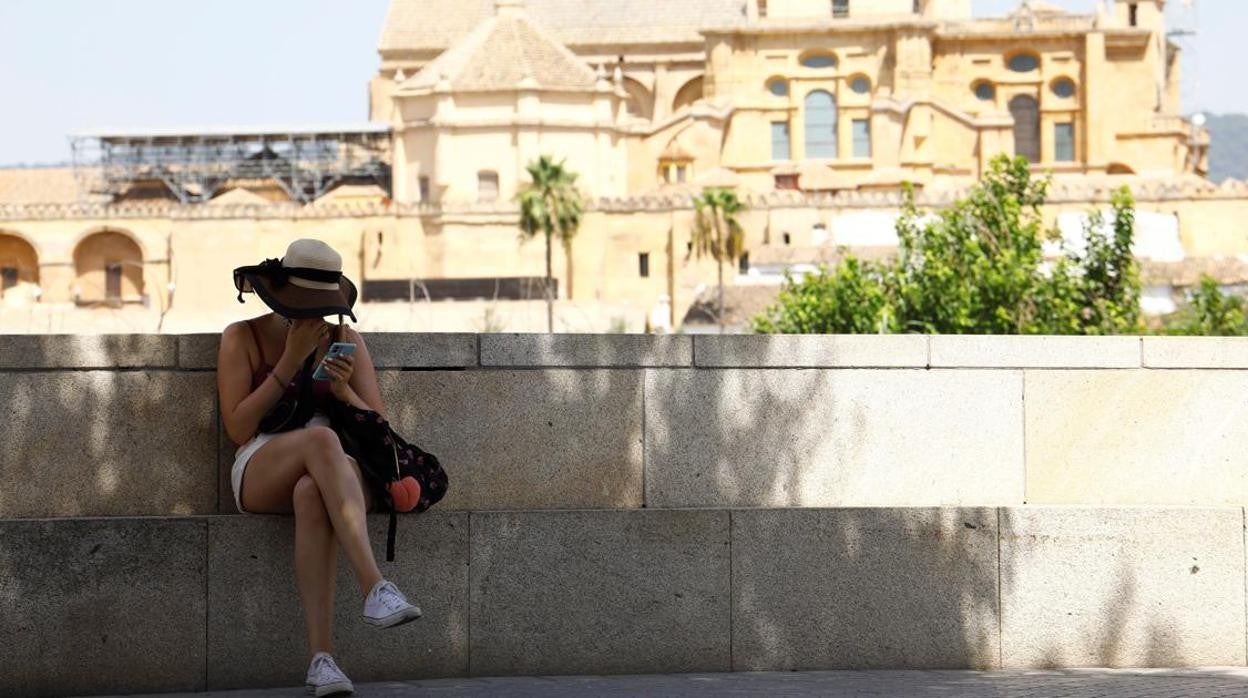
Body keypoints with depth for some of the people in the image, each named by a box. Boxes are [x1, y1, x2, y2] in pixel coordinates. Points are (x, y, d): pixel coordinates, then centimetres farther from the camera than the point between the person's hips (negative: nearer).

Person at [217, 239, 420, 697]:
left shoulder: (346, 342, 13)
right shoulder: (243, 339, 6)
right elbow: (238, 428, -5)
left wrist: (344, 390, -12)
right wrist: (290, 362, -9)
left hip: (336, 475, 2)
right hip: (260, 476, -2)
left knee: (311, 495, -41)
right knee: (321, 439, -40)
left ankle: (320, 655, -55)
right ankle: (375, 588, -55)